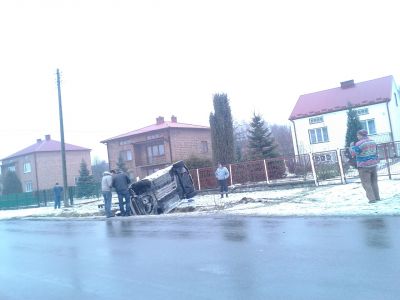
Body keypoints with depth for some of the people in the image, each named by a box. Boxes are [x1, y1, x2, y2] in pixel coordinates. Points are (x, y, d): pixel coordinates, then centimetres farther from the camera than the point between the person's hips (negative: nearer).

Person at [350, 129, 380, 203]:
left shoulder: (359, 144, -17)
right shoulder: (373, 142, 9)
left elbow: (353, 153, -14)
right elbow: (376, 152, 16)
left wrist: (352, 146, 2)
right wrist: (376, 161, 24)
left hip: (364, 166, -7)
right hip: (373, 165, 8)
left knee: (366, 183, -2)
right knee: (374, 182, 15)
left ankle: (372, 198, -5)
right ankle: (377, 197, 18)